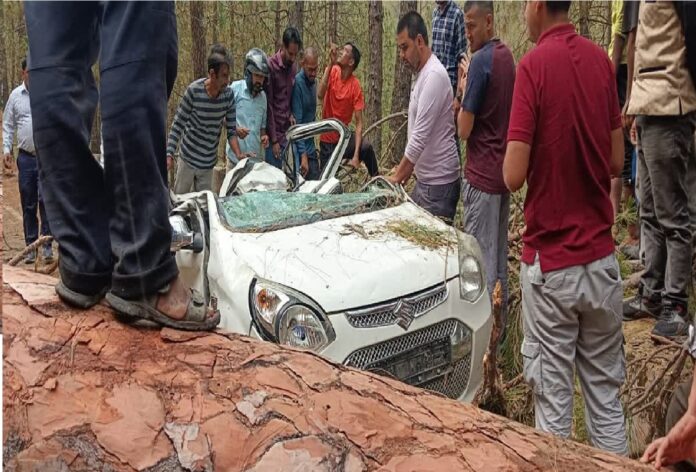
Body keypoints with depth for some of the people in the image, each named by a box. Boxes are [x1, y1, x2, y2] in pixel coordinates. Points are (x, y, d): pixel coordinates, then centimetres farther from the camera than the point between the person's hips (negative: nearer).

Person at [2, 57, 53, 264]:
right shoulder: (15, 95, 8)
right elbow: (8, 125, 12)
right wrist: (6, 149, 2)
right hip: (25, 157, 3)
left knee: (45, 199, -11)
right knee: (28, 204, 7)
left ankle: (47, 244, -3)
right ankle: (31, 247, 15)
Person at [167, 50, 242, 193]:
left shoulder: (228, 95, -10)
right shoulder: (194, 90, -18)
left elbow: (231, 131, -4)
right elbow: (178, 125, -11)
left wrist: (239, 155, -19)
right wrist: (169, 154, -19)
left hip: (209, 162, 2)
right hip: (188, 158, -2)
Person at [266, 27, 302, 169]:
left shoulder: (293, 68, 11)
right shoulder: (270, 65, -11)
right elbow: (268, 105, -12)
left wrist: (291, 115, 0)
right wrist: (274, 139, -13)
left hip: (287, 133, 6)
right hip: (274, 133, -6)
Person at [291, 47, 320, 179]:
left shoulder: (313, 81, 10)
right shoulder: (297, 83, -15)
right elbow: (297, 122, -19)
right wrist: (303, 155, -22)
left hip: (310, 147, 8)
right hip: (301, 149, -8)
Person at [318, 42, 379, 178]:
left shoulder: (355, 86, -16)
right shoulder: (333, 71, -8)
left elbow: (359, 123, -19)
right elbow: (320, 95, -26)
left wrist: (356, 155, -30)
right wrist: (330, 64, -31)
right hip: (327, 139, 2)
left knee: (366, 147, -30)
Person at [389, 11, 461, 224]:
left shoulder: (434, 75, -18)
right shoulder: (422, 75, 13)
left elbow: (421, 136, -22)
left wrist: (398, 176, -16)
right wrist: (404, 169, 15)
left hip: (439, 184, -10)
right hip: (424, 180, 10)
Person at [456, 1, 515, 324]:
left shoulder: (481, 60, -15)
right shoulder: (507, 57, 11)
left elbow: (464, 130, -15)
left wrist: (463, 91, -1)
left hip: (481, 175, -9)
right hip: (504, 171, 9)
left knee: (480, 258, -2)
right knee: (500, 254, 15)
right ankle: (500, 320, 24)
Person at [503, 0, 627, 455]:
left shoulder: (534, 65, -12)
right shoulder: (602, 60, 3)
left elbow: (514, 176, -15)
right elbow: (617, 161, 10)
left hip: (551, 260, -5)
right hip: (601, 255, 5)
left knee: (554, 398, 7)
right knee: (607, 394, 16)